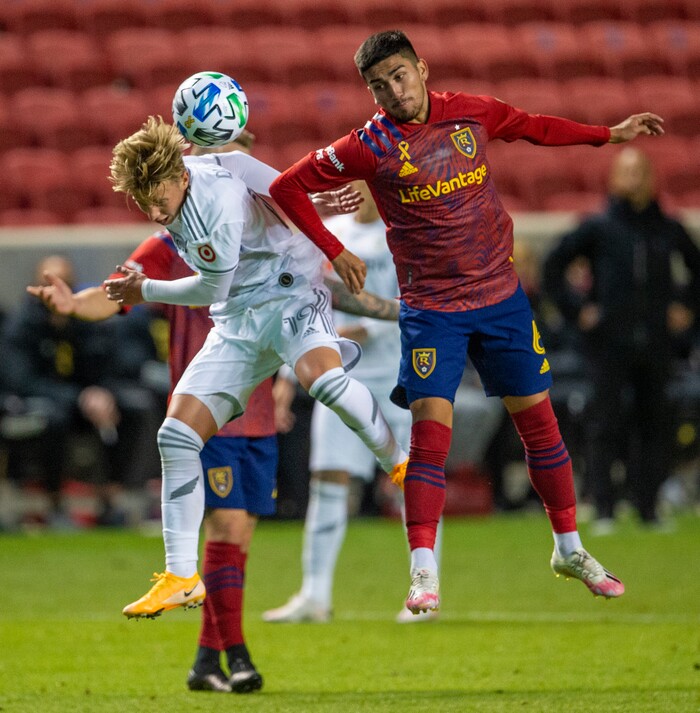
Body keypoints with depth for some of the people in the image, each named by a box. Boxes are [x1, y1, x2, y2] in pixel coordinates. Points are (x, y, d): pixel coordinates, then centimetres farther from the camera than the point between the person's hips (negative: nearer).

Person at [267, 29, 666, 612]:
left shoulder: (470, 113, -1)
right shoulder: (371, 146, -10)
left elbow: (532, 127, 19)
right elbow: (288, 188, -3)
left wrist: (609, 135, 23)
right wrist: (335, 252, -7)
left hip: (502, 296, 4)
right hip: (430, 307, -4)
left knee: (539, 419, 9)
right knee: (431, 427, -15)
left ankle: (569, 548, 24)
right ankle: (423, 572, -12)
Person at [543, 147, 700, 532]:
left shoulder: (667, 229, 8)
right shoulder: (598, 228, -1)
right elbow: (552, 266, 4)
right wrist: (576, 310, -2)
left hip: (656, 342, 3)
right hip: (609, 343, -3)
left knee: (653, 424, 5)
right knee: (604, 424, -6)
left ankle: (649, 510, 11)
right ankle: (603, 511, -4)